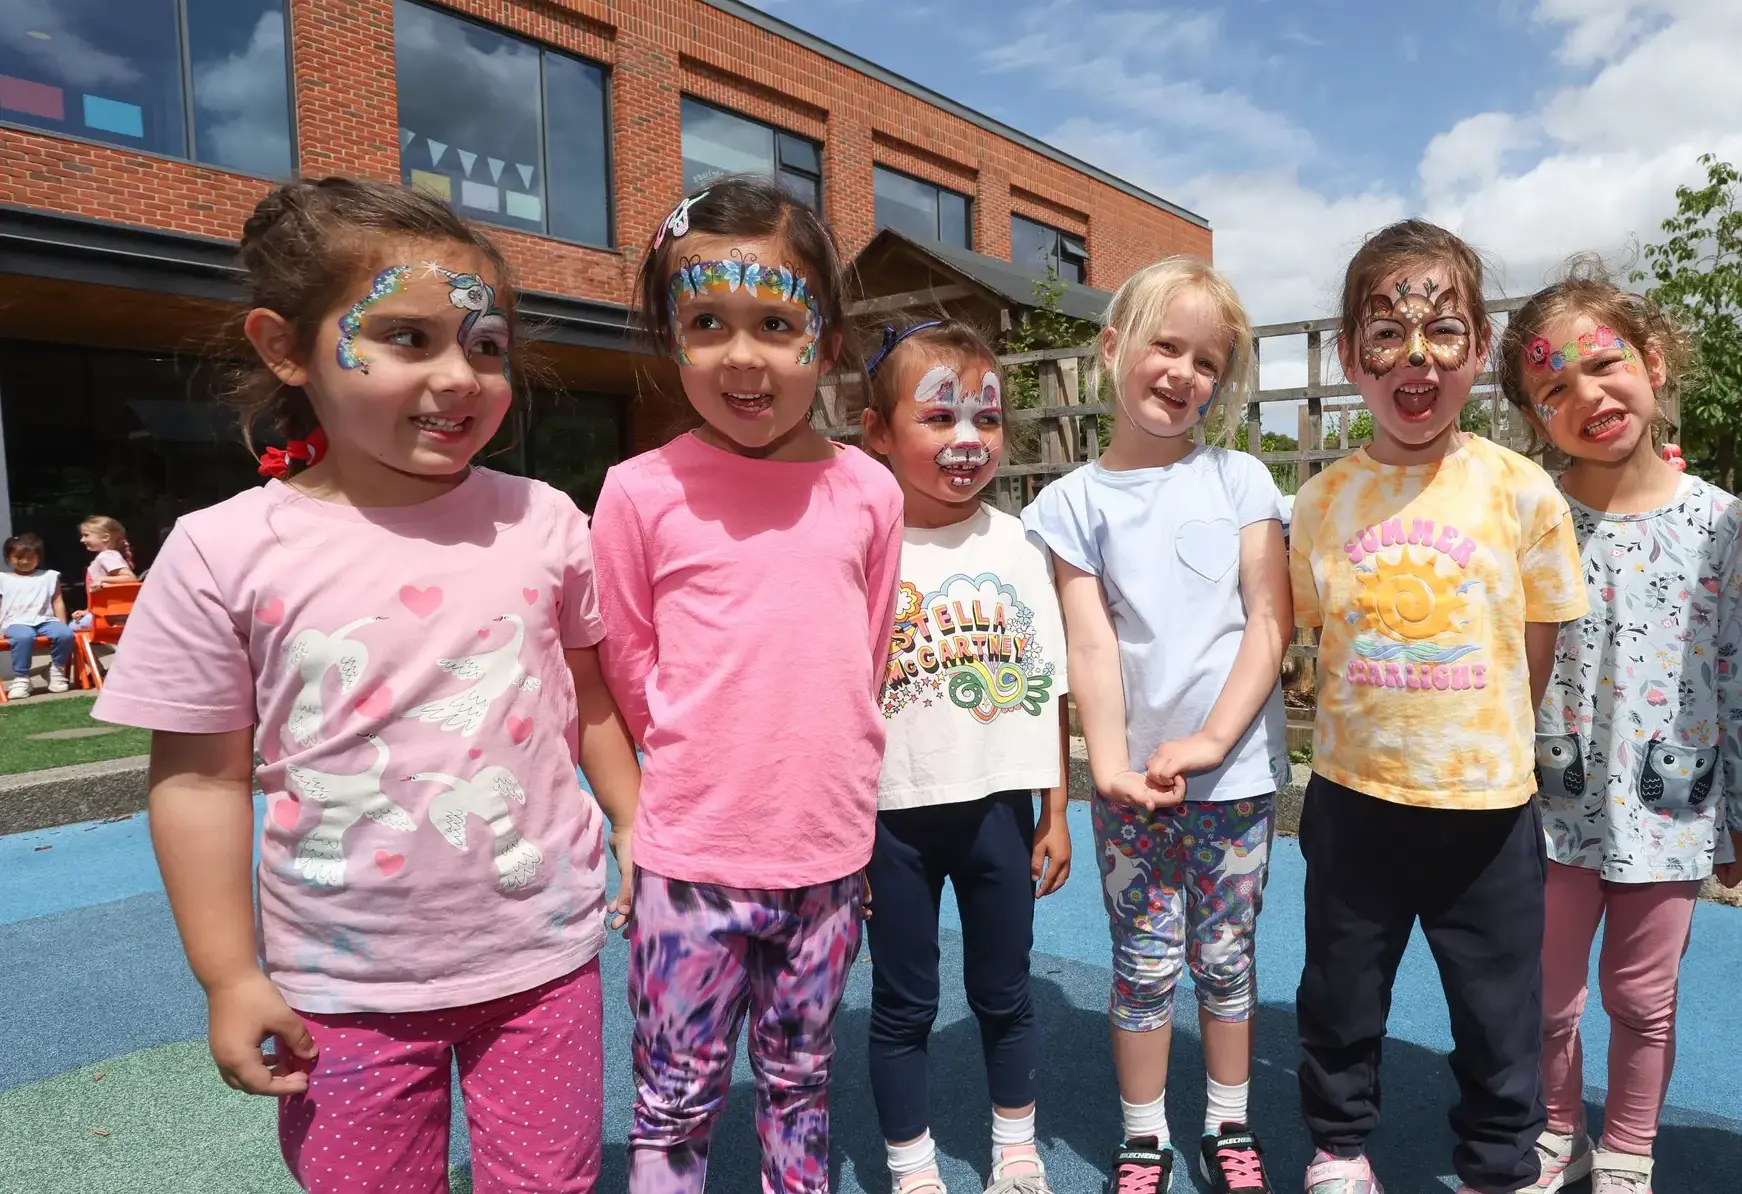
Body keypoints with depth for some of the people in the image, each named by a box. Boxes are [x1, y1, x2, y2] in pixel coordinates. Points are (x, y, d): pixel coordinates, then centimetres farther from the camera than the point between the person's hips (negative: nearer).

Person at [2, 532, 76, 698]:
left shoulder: (49, 576, 17)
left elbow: (58, 602, 13)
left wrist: (63, 625, 3)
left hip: (45, 620, 2)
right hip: (16, 622, -1)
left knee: (66, 634, -32)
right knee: (24, 636, -39)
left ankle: (57, 669, -7)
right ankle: (20, 678, -26)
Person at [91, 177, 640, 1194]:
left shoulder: (542, 523, -6)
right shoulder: (224, 553, -10)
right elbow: (201, 778, -4)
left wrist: (638, 840, 9)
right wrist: (230, 978, -1)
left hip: (541, 955, 1)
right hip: (345, 986, 0)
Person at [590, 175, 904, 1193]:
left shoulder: (869, 492, -2)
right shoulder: (643, 493, -10)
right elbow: (628, 673, 0)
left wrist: (834, 786, 8)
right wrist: (706, 770, 3)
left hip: (829, 852, 3)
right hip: (694, 853, -2)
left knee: (801, 1081, 22)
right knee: (677, 1099, 13)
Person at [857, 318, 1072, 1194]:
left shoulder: (1018, 546, -1)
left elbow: (1047, 688, 3)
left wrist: (1055, 812, 4)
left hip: (999, 804, 3)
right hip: (894, 814, -2)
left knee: (1004, 993, 18)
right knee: (903, 1004, 13)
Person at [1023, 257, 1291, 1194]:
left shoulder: (1239, 480, 3)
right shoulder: (1077, 500, 1)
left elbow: (1270, 622, -3)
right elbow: (1092, 644, -6)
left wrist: (1209, 741, -14)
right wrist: (1110, 764, -18)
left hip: (1235, 770, 1)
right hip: (1133, 779, 0)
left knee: (1224, 957, 13)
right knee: (1144, 965, 10)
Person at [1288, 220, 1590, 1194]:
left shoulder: (1523, 491, -8)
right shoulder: (1323, 501, -4)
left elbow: (1538, 657, 0)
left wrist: (1485, 746, -1)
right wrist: (1374, 736, 0)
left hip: (1487, 807, -1)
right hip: (1352, 798, 2)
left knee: (1501, 1023, 16)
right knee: (1340, 1006, 18)